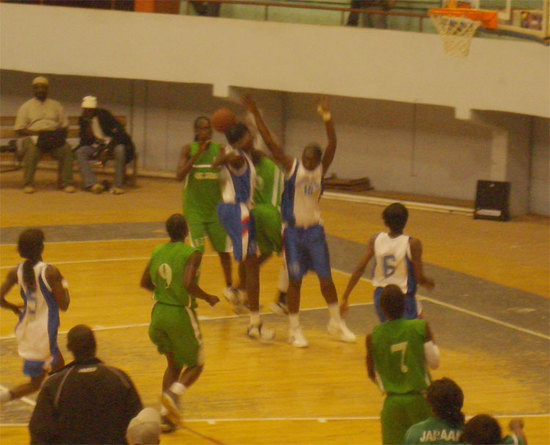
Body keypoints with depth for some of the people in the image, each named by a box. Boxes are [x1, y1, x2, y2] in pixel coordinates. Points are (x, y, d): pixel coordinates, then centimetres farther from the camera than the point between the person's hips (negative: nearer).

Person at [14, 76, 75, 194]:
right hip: (32, 137, -2)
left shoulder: (56, 105, 21)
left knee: (66, 149, -30)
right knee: (31, 149, -38)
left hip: (54, 138, 2)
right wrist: (37, 133, -13)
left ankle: (66, 183, -25)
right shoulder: (26, 106, 12)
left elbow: (64, 125, 17)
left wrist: (60, 135, -7)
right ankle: (28, 184, -31)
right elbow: (19, 129, 3)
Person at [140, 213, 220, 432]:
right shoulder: (191, 254, -14)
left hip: (159, 313, 6)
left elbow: (145, 282, 10)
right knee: (195, 364, 13)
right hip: (181, 314, -6)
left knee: (173, 364, 20)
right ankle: (173, 393, -15)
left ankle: (166, 414, 10)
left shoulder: (157, 252, 5)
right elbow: (188, 283, -27)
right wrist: (208, 298, -11)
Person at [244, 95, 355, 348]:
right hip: (292, 229, -2)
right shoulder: (291, 167, -8)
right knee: (295, 279, 1)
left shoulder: (321, 170, -3)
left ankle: (336, 323, 22)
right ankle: (294, 329, 11)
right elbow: (270, 142, -14)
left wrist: (327, 118, -29)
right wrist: (255, 114, -20)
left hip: (314, 229, 2)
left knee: (325, 277, 7)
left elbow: (332, 145, -17)